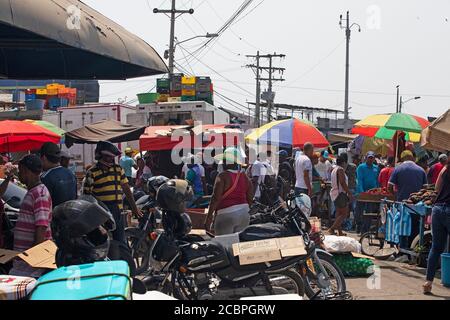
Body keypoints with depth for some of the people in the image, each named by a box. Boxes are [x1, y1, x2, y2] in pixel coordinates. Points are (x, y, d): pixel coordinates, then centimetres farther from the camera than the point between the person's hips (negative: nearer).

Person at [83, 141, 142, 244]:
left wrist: (134, 208, 13)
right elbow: (87, 194, -4)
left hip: (118, 211, 4)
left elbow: (126, 188, 14)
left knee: (120, 242, 7)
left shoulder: (118, 169, 10)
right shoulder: (92, 172, -3)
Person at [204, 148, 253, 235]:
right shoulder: (245, 178, 8)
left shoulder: (223, 176, -10)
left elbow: (216, 198, -13)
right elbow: (250, 199, 12)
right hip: (244, 215, 6)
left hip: (226, 215, -6)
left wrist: (209, 217, -11)